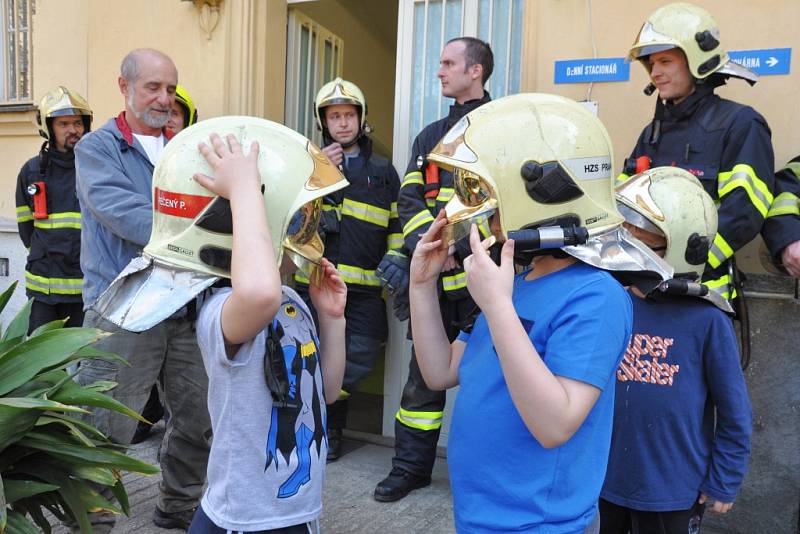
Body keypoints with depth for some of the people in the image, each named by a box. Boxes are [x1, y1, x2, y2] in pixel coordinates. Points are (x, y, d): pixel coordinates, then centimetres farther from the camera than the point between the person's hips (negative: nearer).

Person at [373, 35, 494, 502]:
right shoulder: (431, 136, 18)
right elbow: (410, 200, 8)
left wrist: (458, 247, -19)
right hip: (435, 279, 5)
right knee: (425, 373, 11)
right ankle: (412, 465, 25)